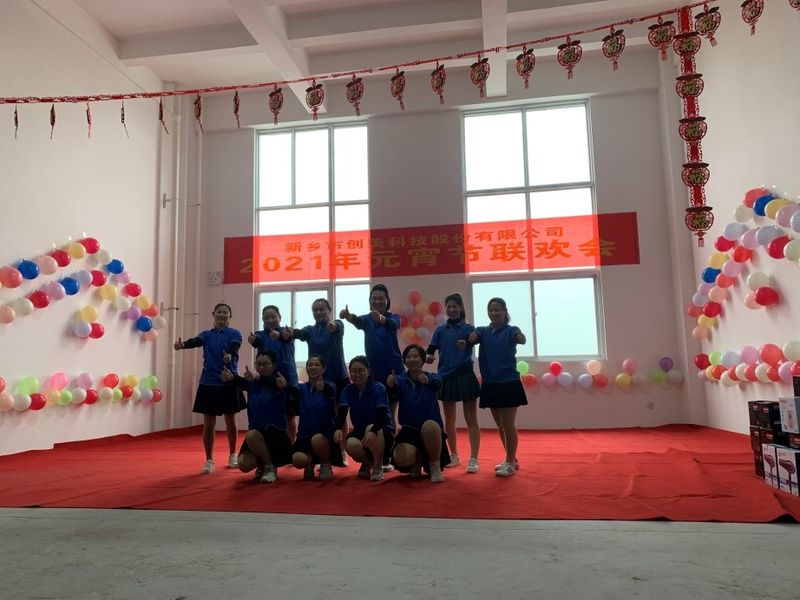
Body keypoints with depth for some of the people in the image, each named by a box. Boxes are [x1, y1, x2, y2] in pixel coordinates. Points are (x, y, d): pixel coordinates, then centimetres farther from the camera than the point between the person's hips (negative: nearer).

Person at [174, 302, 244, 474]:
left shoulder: (234, 333, 0)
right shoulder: (206, 334, 6)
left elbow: (234, 347, -20)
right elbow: (196, 341, -14)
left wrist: (229, 356, -44)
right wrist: (183, 344, -37)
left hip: (229, 383, -1)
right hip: (209, 383, 1)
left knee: (230, 421, 12)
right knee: (208, 423, 3)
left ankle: (232, 455, 30)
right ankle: (209, 460, 16)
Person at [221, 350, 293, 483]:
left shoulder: (279, 380, -11)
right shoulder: (253, 382, 2)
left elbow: (273, 384, -37)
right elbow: (242, 382, -21)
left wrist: (258, 378, -59)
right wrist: (231, 377, -46)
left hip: (275, 431, -5)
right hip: (256, 432, 5)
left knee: (251, 435, -34)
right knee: (244, 465, -17)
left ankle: (270, 467, -10)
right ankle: (261, 463, 19)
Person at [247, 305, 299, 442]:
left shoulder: (286, 331, 1)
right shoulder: (261, 335, 5)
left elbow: (287, 336, -24)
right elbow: (256, 341, -19)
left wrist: (278, 335, -49)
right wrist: (252, 339, -45)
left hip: (288, 378, -1)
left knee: (290, 417, 5)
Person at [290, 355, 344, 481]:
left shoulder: (330, 387, -2)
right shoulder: (301, 388, 7)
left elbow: (331, 392, -27)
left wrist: (323, 387, -52)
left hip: (326, 434, -2)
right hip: (305, 434, 2)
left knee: (317, 439, -36)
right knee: (297, 460, -27)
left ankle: (326, 466, -5)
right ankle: (310, 464, 10)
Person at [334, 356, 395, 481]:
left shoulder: (378, 388, -15)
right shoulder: (348, 390, -2)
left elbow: (382, 414, -27)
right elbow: (342, 411, -17)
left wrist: (373, 431, -47)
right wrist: (338, 428, -39)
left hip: (382, 431, -3)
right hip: (360, 431, 3)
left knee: (371, 430, -37)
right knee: (351, 445, -30)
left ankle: (378, 466, -10)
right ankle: (367, 462, 7)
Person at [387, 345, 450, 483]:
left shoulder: (431, 377, -2)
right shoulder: (400, 380, 2)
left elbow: (437, 384, -27)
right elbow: (393, 393, -21)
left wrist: (428, 380, -51)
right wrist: (390, 385, -46)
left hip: (431, 429, -1)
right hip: (409, 430, 1)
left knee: (429, 425, -37)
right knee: (401, 459, -28)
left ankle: (435, 466, -12)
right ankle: (417, 462, 10)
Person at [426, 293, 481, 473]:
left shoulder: (468, 328, -3)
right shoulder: (440, 330, 7)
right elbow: (431, 349, 2)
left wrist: (466, 344, -44)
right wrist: (428, 357, -20)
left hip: (465, 376, -4)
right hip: (446, 377, 4)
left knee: (471, 419, 0)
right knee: (449, 419, 14)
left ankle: (473, 459, 4)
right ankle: (454, 455, 30)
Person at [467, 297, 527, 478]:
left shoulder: (510, 330, -5)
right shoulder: (483, 331, 7)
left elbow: (521, 339, -26)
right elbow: (473, 336, -13)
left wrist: (520, 336, -50)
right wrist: (472, 337, -37)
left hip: (509, 383, -5)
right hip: (490, 384, 5)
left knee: (508, 424, -2)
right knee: (500, 426, 15)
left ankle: (510, 463, 10)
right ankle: (511, 459, 30)